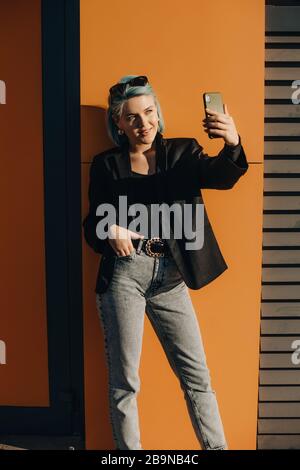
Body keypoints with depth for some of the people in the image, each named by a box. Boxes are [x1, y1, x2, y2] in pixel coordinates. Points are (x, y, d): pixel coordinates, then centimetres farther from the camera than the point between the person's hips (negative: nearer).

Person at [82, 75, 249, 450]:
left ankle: (217, 447, 28)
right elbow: (92, 225, 5)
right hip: (124, 274, -1)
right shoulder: (106, 164, 4)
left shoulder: (182, 152, 6)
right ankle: (128, 449, 30)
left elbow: (221, 176, -13)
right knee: (124, 380, 9)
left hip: (171, 277, 1)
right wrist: (110, 230, -19)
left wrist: (232, 144, -35)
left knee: (197, 374, 9)